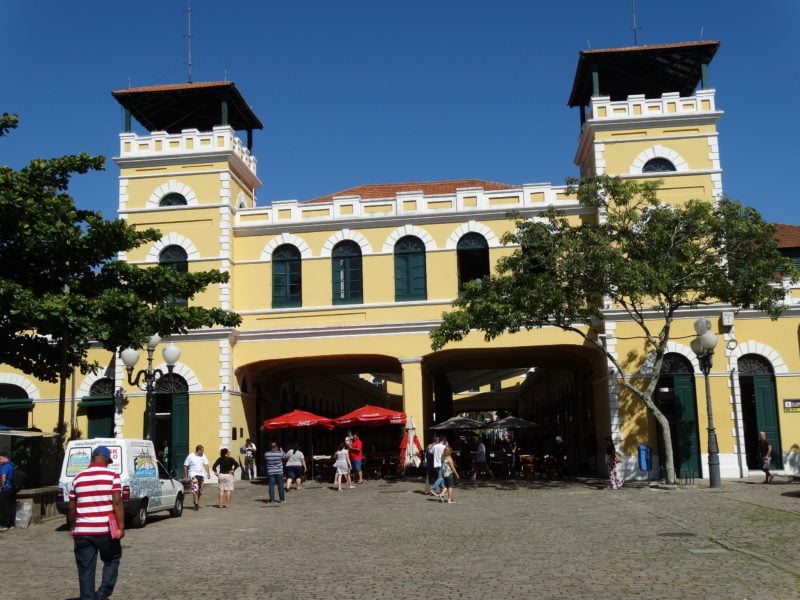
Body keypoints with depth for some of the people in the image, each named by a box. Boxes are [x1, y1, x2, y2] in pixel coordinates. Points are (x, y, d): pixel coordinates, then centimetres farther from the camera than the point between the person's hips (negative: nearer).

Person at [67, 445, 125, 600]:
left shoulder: (78, 477, 8)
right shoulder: (112, 475, -4)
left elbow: (71, 507, 12)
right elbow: (117, 503, -10)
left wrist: (72, 527, 24)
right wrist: (121, 526, -5)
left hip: (82, 531, 3)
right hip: (105, 530, -3)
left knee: (86, 570, 8)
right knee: (112, 561, 17)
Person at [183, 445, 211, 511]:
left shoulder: (203, 456, 7)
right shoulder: (190, 456, -5)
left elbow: (206, 465, 5)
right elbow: (185, 466, -1)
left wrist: (208, 473, -8)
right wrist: (186, 476, -4)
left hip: (201, 475, 5)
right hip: (193, 475, -5)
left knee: (200, 491, 9)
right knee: (195, 489, -18)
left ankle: (197, 502, 26)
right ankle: (196, 504, -18)